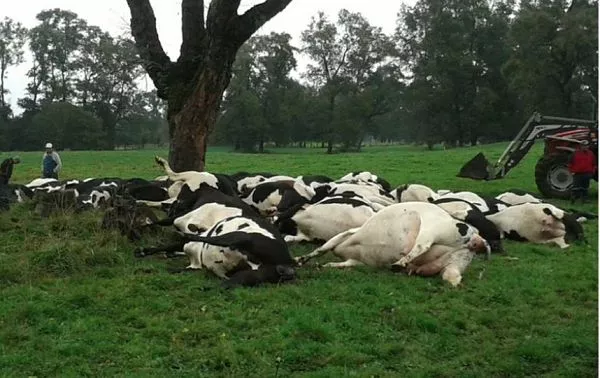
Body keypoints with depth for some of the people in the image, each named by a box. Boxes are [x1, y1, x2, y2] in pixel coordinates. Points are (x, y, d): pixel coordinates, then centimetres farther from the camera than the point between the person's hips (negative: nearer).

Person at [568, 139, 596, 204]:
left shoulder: (591, 154, 7)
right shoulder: (575, 153, 0)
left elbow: (594, 164, 14)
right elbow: (571, 163, 6)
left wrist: (592, 171, 5)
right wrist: (572, 171, -1)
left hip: (587, 174, 3)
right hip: (577, 174, -2)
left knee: (585, 187, 8)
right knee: (576, 187, -3)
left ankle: (584, 199, 15)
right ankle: (573, 198, 2)